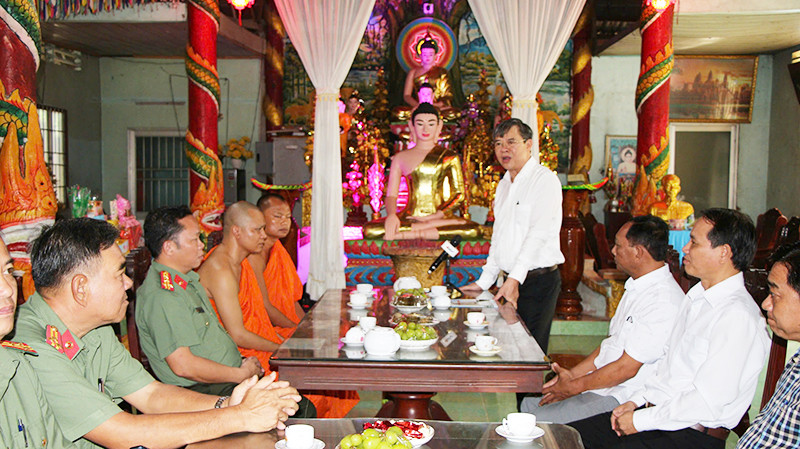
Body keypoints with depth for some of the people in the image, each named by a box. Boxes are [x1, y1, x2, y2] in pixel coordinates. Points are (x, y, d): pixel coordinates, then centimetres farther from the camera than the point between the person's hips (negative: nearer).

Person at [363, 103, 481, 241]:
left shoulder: (449, 157, 12)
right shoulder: (400, 158, 14)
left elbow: (458, 195, 4)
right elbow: (391, 195, 9)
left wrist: (433, 217, -12)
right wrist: (391, 215, -15)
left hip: (439, 217, 0)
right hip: (409, 217, 0)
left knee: (473, 231, -34)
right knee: (370, 231, -30)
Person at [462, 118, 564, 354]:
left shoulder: (544, 180, -9)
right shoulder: (503, 185, 16)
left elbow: (539, 233, -19)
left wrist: (515, 279, -26)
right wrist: (484, 281, 16)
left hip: (538, 281, -7)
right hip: (511, 281, 7)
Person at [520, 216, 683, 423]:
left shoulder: (663, 301, -22)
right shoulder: (637, 287, 12)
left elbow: (626, 368, -22)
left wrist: (574, 387, -12)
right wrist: (572, 374, 5)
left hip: (620, 398, -10)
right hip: (601, 381, 10)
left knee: (540, 421, -19)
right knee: (529, 403, 8)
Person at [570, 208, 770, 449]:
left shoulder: (738, 316, -18)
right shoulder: (696, 297, 13)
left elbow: (708, 401, -21)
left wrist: (640, 420, -15)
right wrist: (635, 402, 7)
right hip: (657, 414, 9)